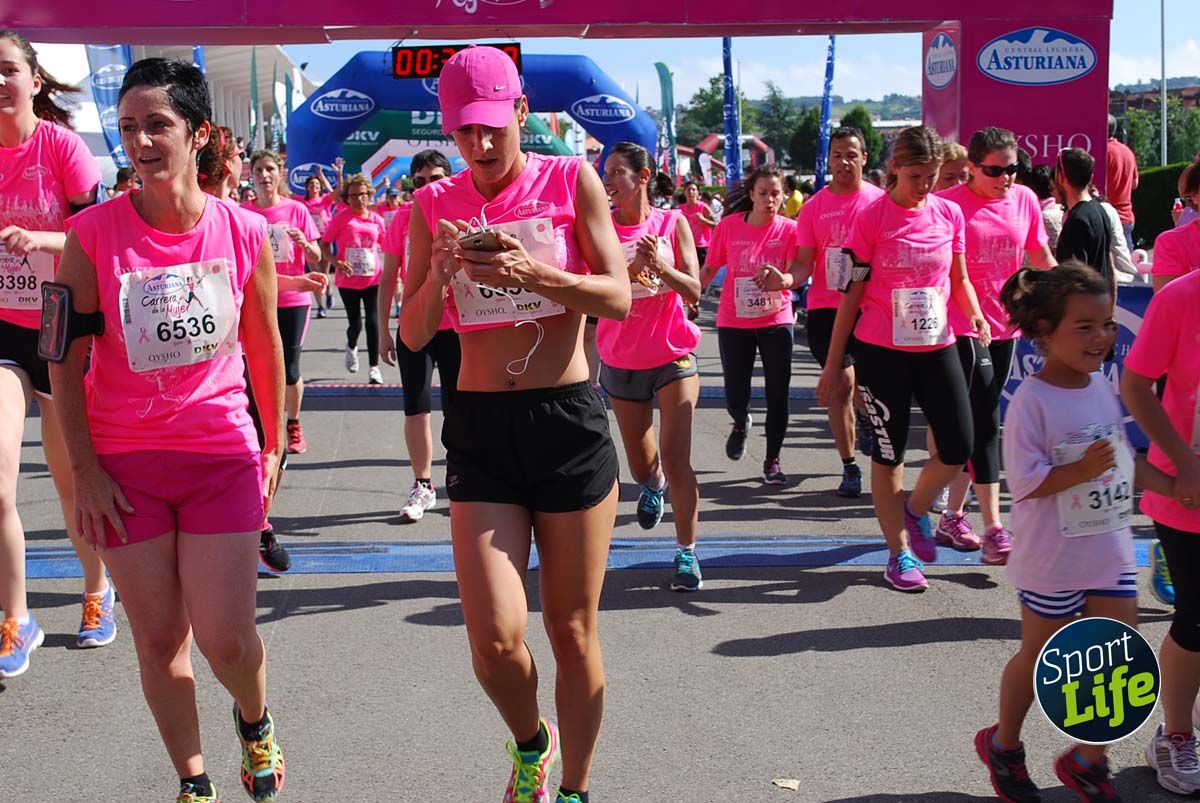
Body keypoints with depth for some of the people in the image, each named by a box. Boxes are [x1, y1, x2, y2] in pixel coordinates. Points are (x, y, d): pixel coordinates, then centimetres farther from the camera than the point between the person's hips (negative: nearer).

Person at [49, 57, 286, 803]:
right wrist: (85, 468, -6)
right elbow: (67, 358, -3)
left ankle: (256, 721, 33)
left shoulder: (246, 232, -7)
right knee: (159, 639, 7)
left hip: (222, 454, 0)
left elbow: (265, 349, 6)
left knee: (227, 639, -2)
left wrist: (274, 447, 12)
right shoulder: (93, 232, -9)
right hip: (123, 461, 0)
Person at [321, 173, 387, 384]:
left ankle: (374, 367, 1)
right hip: (348, 281, -1)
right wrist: (336, 262, -19)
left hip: (373, 279, 1)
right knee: (355, 324, 6)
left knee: (373, 322, -7)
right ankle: (351, 347, 41)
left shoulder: (376, 220, 5)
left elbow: (386, 247, 15)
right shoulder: (341, 218, -3)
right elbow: (324, 244, -3)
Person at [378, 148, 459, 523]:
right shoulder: (403, 218, 0)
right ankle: (422, 485, 13)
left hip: (455, 326, -1)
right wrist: (383, 330, 3)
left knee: (457, 408, 8)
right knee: (416, 407, 2)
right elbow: (388, 278, 5)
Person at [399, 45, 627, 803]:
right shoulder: (435, 206, 4)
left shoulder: (571, 181, -1)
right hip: (480, 427, 1)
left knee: (573, 631, 7)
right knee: (495, 640, -7)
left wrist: (535, 273, -23)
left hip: (571, 419, -1)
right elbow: (413, 335, 3)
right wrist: (439, 272, -17)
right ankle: (532, 741, 26)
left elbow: (620, 297, -7)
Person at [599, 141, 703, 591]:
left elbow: (694, 291, -9)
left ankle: (687, 553, 2)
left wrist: (661, 265, -27)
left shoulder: (672, 223, -4)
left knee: (676, 461, -11)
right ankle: (652, 486, 50)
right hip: (621, 362, 2)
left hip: (673, 356, -2)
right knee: (641, 466, 14)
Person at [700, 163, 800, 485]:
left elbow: (795, 273, -15)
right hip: (734, 322, 0)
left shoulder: (789, 229, -6)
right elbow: (709, 268, 3)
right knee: (736, 397, 3)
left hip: (776, 321, 0)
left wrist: (783, 280, -38)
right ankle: (741, 424, 41)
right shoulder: (729, 226, -5)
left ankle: (772, 460, 19)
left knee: (778, 395, 2)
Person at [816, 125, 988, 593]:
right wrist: (833, 364, -4)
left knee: (958, 448, 0)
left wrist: (974, 313, -8)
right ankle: (900, 554, 18)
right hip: (881, 352, -3)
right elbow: (851, 294, -4)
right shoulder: (872, 217, -7)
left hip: (937, 347, 4)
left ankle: (915, 509, 30)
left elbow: (959, 279, 14)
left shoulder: (949, 213, 3)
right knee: (889, 452, 4)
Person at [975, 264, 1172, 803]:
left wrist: (1172, 486, 2)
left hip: (1111, 550, 6)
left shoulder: (1103, 386, 0)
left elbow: (1123, 456, 11)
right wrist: (1082, 470, -32)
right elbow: (1025, 481, -22)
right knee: (1039, 657, 12)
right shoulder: (1031, 401, -21)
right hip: (1053, 560, -6)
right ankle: (1002, 744, 37)